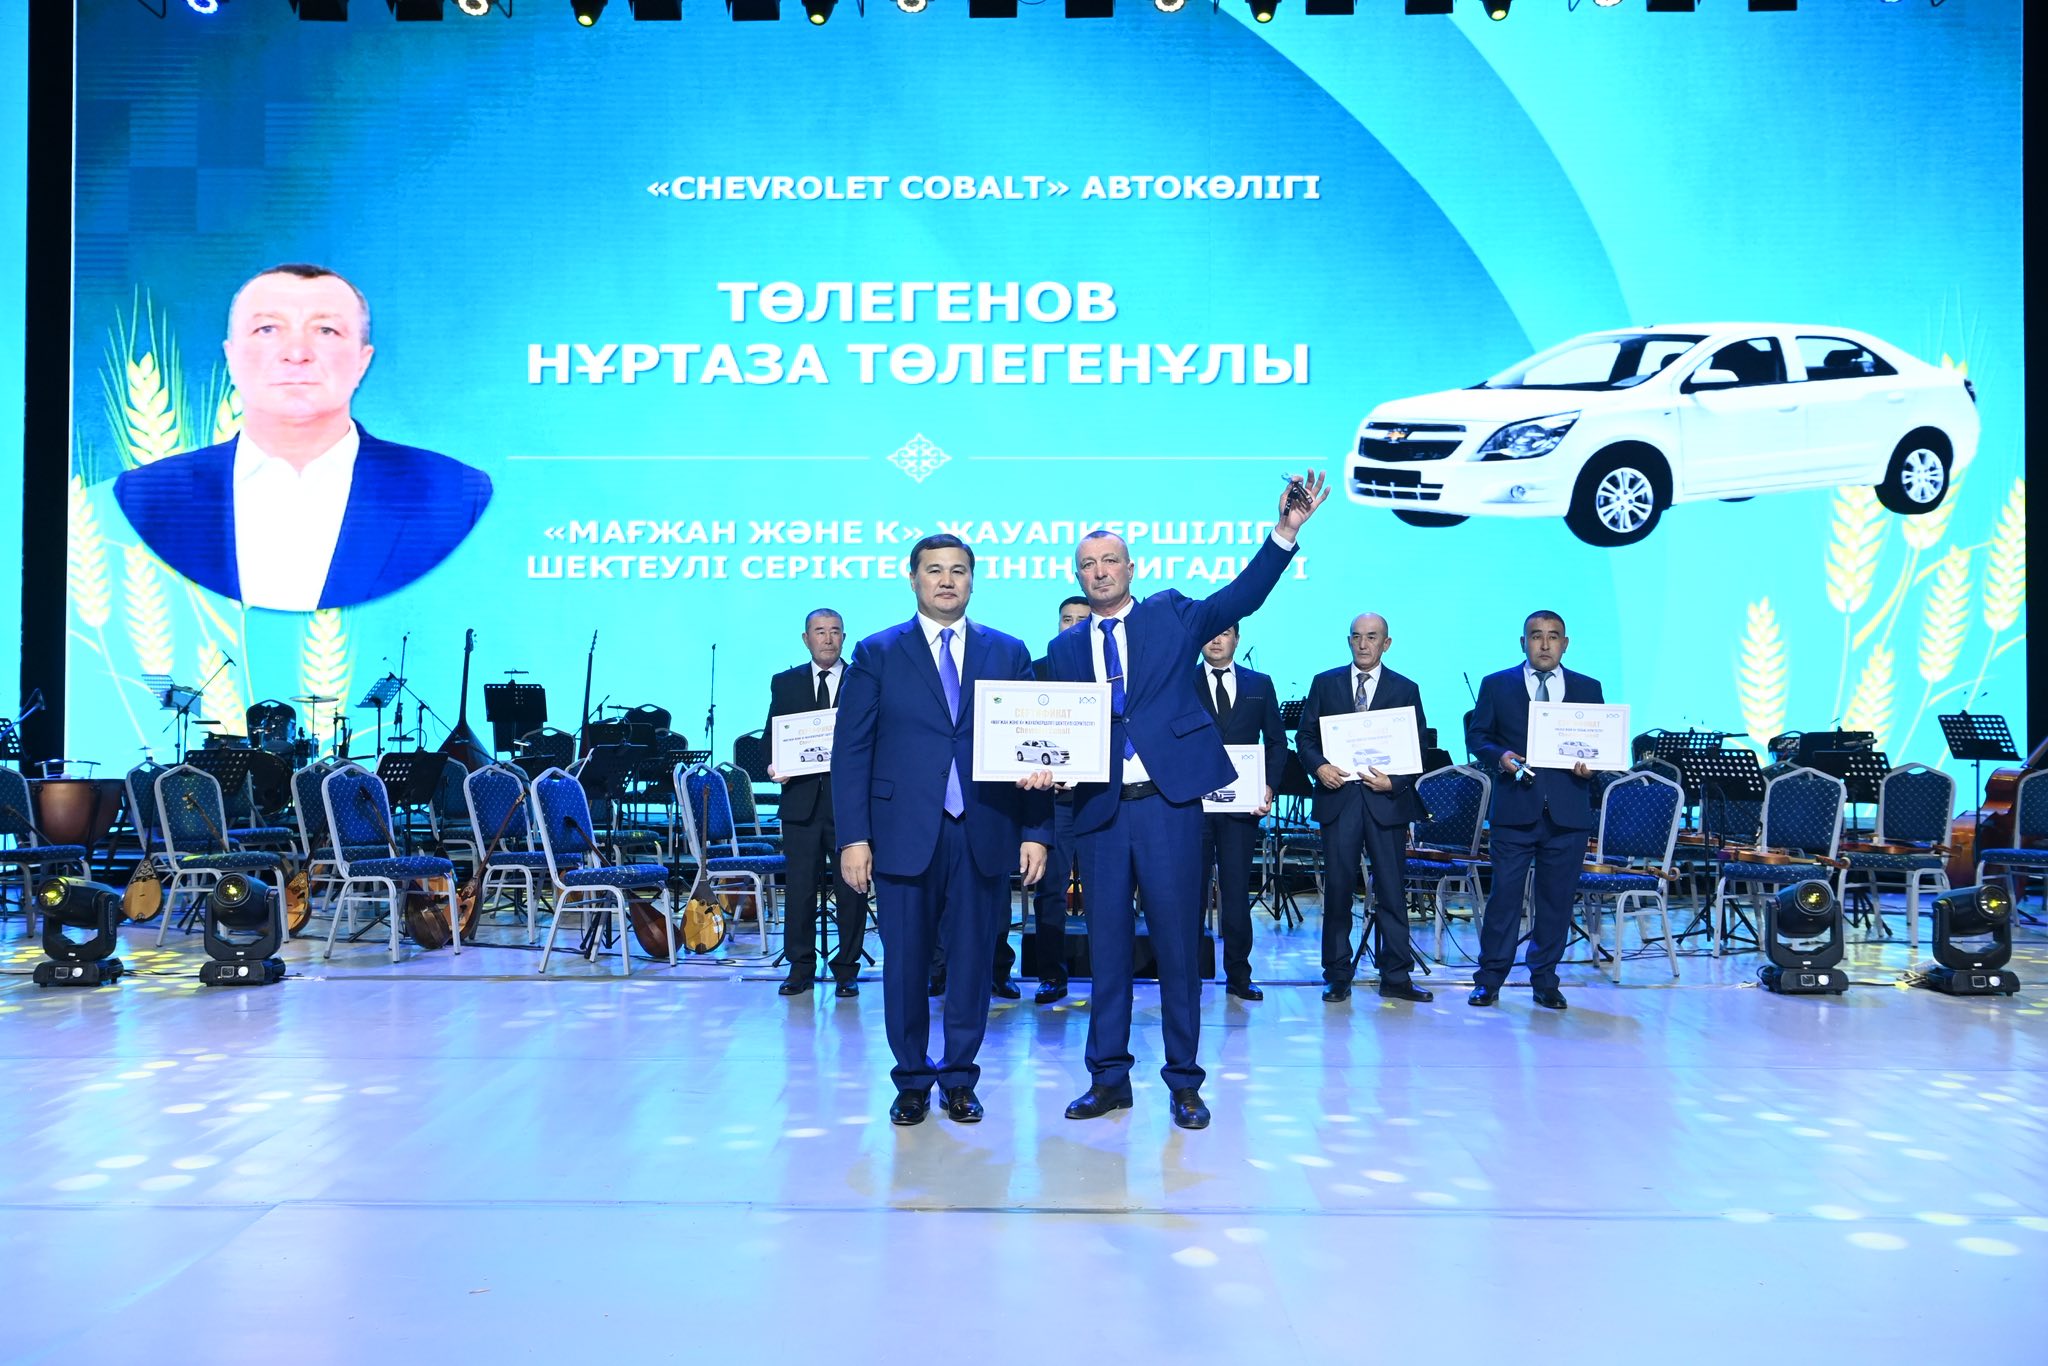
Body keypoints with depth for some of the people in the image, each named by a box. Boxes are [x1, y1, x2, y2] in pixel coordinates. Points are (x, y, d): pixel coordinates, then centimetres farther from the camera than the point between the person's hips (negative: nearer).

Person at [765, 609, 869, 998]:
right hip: (801, 800, 2)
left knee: (852, 889, 4)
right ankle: (801, 968, 16)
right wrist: (774, 766, -8)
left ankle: (846, 970, 15)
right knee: (800, 888, 5)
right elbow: (772, 736, 11)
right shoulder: (784, 683, 11)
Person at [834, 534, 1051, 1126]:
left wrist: (1035, 830, -1)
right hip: (903, 833, -1)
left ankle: (959, 1078, 22)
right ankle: (912, 1081, 22)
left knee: (973, 959, 7)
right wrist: (853, 835, -7)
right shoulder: (877, 653, 6)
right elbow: (851, 750, 1)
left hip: (985, 834, 1)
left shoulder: (1009, 653, 10)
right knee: (905, 962, 6)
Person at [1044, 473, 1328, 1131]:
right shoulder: (1065, 647, 12)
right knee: (1106, 947, 8)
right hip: (1099, 810, 2)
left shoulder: (1169, 616, 7)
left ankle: (1184, 1081, 15)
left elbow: (1240, 597, -4)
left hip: (1168, 803, -2)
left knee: (1177, 944, 3)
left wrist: (1285, 531, -16)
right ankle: (1108, 1076, 20)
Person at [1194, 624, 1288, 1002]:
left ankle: (1238, 976, 14)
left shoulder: (1260, 685, 11)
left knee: (1237, 892, 4)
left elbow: (1276, 742, 12)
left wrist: (1269, 787, -2)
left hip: (1242, 804, 1)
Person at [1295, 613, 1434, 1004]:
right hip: (1337, 795, 0)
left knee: (1392, 890, 2)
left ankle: (1396, 976, 11)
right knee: (1337, 889, 3)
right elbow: (1305, 735, 8)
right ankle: (1337, 977, 11)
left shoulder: (1406, 689, 8)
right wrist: (1318, 766, -11)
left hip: (1386, 799, 0)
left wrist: (1395, 782, -11)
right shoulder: (1325, 683, 10)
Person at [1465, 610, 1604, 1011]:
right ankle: (1489, 979, 8)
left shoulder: (1588, 688, 11)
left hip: (1567, 811, 2)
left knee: (1557, 899, 6)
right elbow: (1477, 736, 7)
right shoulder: (1496, 685, 7)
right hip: (1514, 809, -2)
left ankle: (1545, 981, 19)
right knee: (1504, 894, -1)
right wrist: (1500, 756, -12)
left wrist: (1591, 764, -8)